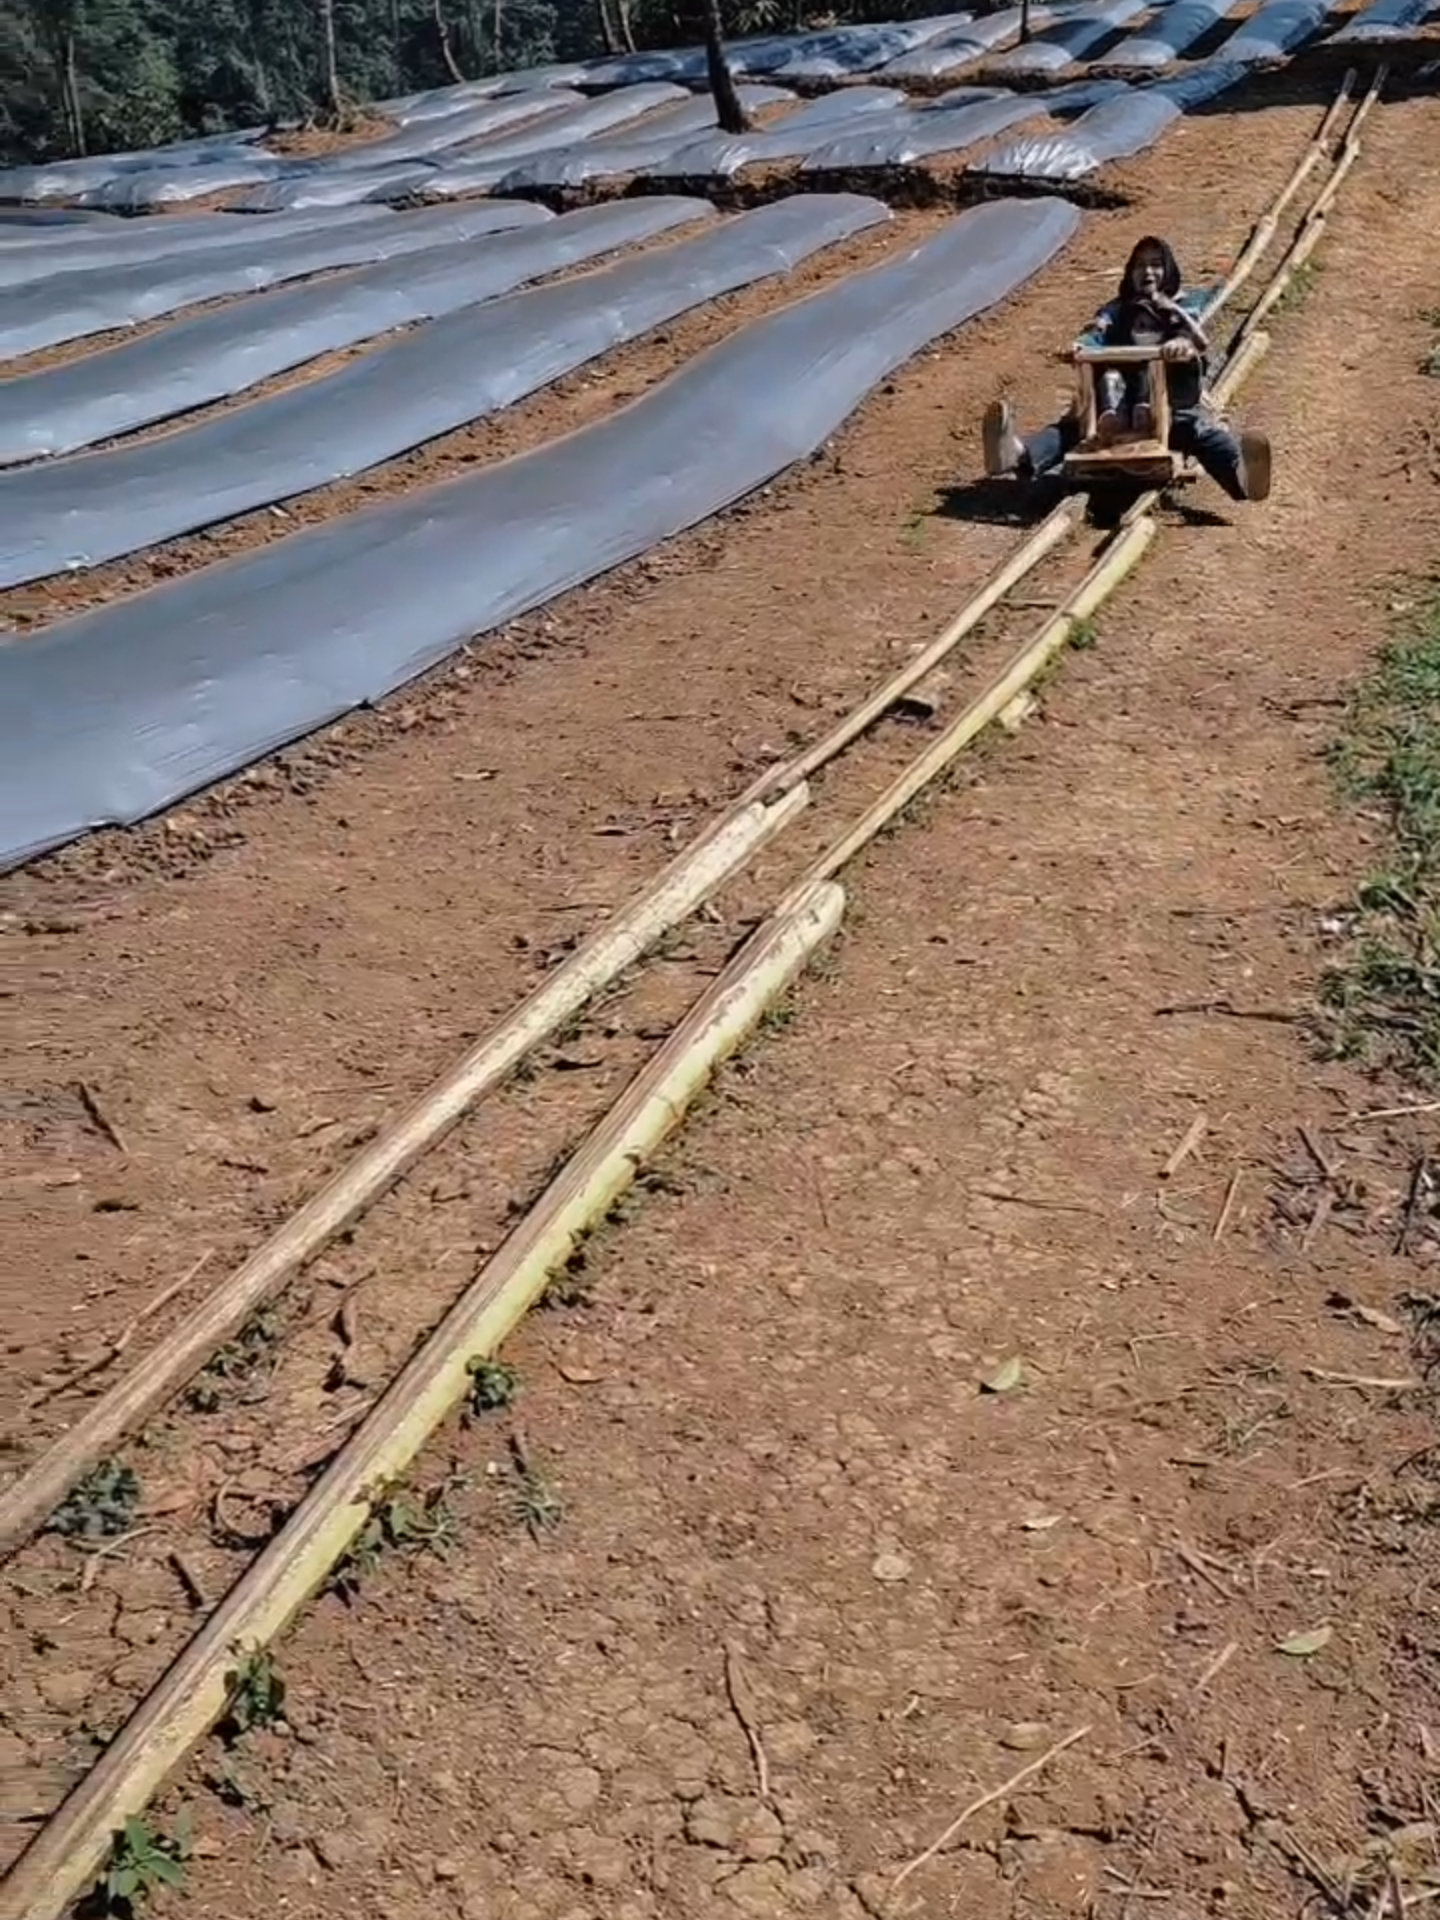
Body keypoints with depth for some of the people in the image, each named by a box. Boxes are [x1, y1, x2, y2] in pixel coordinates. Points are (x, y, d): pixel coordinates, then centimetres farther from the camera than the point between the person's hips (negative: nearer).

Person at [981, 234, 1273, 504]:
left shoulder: (1184, 305, 19)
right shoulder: (1117, 309, 25)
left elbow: (1196, 338, -4)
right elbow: (1096, 334, 2)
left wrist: (1183, 344, -34)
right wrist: (1080, 346, -27)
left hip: (1172, 400, 0)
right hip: (1122, 396, 0)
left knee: (1199, 428, -36)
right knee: (1078, 423, -31)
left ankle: (1240, 472, -69)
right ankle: (1022, 455, -63)